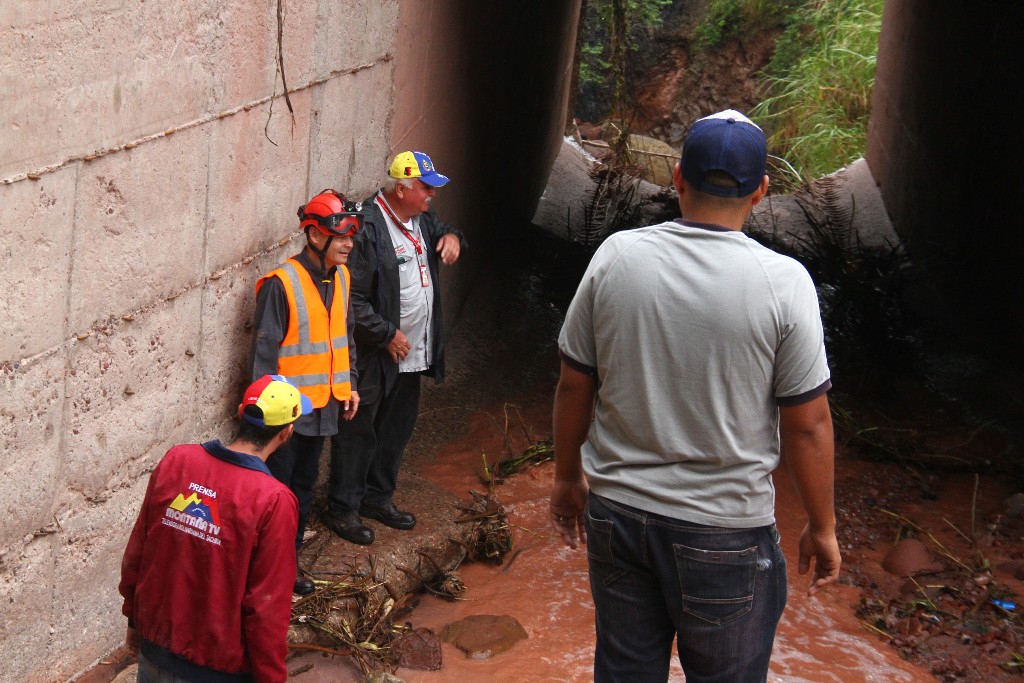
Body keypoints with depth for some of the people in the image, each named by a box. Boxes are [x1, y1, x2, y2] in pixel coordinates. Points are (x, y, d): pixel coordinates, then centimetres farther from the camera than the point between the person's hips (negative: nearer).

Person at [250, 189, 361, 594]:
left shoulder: (340, 278, 5)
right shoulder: (281, 284, -18)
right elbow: (264, 350, -16)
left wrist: (349, 385, 14)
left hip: (322, 405, 7)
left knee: (304, 485, 17)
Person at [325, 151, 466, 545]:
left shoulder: (422, 218, 5)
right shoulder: (368, 227, -22)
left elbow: (441, 231, 28)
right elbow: (351, 297, -23)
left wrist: (452, 238, 4)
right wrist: (387, 334, -19)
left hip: (413, 353, 9)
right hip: (373, 356, -9)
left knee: (396, 430, 19)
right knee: (358, 433, 3)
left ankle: (378, 498, 35)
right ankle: (342, 509, 15)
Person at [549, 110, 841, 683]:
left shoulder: (616, 256, -6)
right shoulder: (783, 281, -14)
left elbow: (574, 385, 1)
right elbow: (808, 424, -9)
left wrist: (568, 477, 16)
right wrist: (822, 528, 4)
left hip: (616, 512, 3)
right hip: (726, 530, -3)